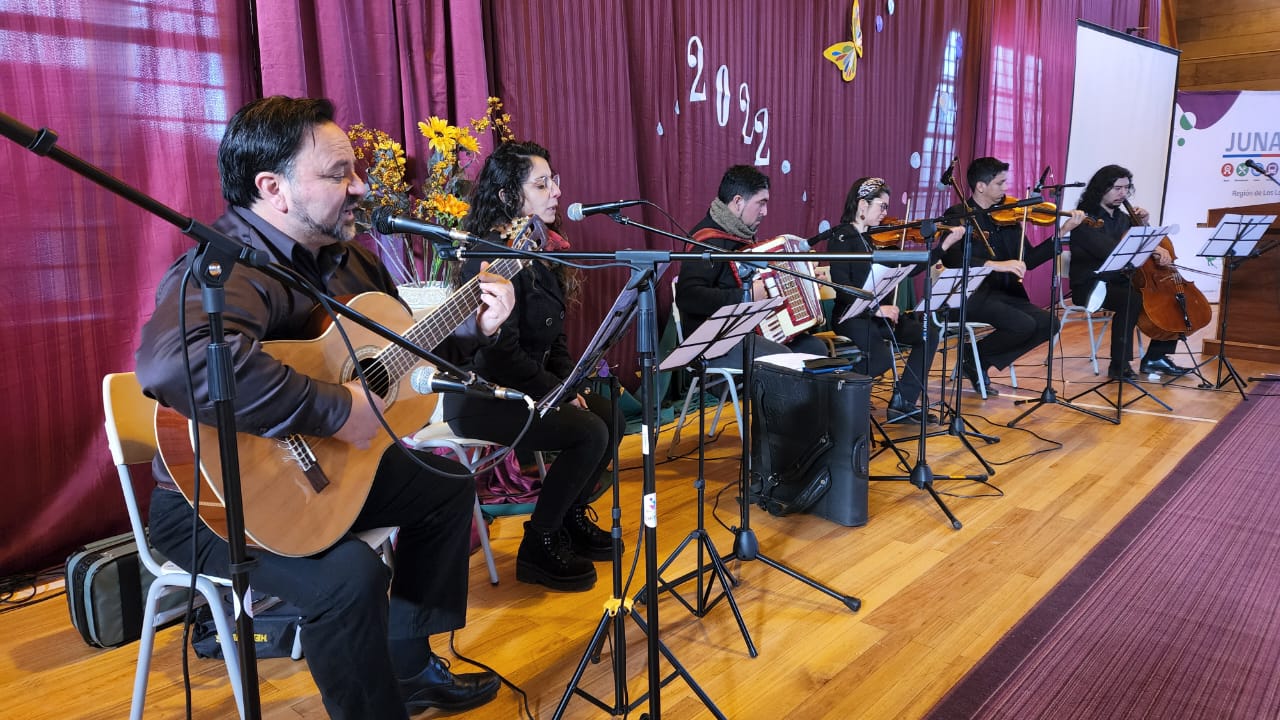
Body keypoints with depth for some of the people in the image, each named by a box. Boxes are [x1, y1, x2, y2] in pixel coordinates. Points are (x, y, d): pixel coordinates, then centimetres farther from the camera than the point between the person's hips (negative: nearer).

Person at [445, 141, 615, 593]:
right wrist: (558, 392, -15)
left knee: (610, 412, -3)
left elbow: (552, 337, 13)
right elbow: (501, 353, -24)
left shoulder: (540, 250, 9)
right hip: (482, 399, -9)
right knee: (589, 433, -20)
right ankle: (538, 548, -3)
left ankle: (572, 517, 17)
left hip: (522, 387, 9)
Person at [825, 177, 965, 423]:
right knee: (883, 356, -30)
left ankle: (902, 403, -4)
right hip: (851, 316, -8)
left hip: (878, 313, 8)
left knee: (928, 335, -10)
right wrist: (876, 308, -28)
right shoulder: (841, 238, -8)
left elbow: (908, 269, 11)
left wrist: (945, 244, 6)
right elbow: (842, 286, -20)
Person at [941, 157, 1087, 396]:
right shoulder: (958, 214, -6)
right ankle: (974, 357, 0)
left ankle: (984, 360, 3)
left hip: (1004, 294, 7)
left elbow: (1028, 259, 12)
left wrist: (1063, 231, 5)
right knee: (1024, 324, -25)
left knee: (1048, 323, -10)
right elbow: (951, 259, -23)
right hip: (970, 295, -7)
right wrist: (995, 264, -32)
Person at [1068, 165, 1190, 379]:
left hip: (1119, 282, 9)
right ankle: (1119, 365, -26)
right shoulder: (1086, 219, -13)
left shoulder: (1122, 217, 13)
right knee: (1132, 299, -36)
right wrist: (1153, 249, -28)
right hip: (1092, 285, -9)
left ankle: (1155, 357, 7)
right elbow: (1109, 250, -27)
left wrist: (1143, 225, 3)